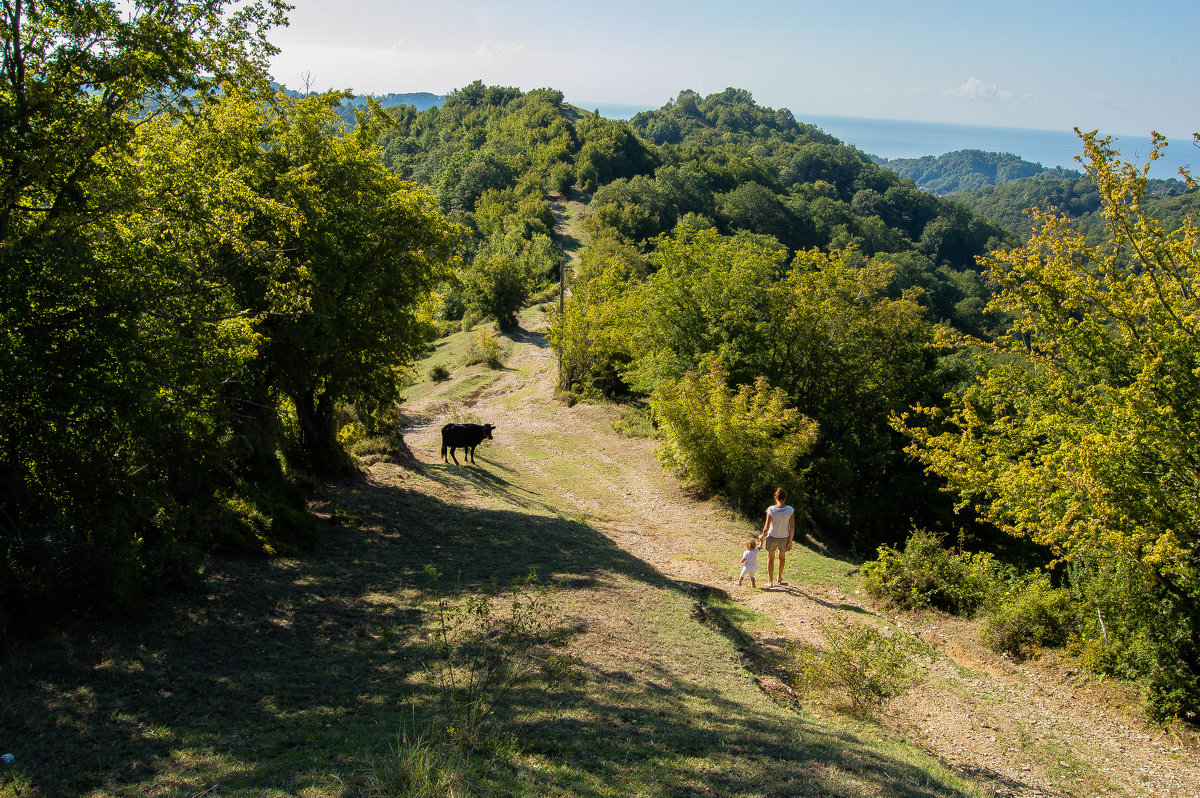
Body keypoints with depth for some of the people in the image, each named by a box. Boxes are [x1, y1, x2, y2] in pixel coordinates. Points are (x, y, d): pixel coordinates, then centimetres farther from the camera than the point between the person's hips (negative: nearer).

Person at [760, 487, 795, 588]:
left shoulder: (771, 510, -18)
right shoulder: (790, 510, -14)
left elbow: (766, 527, -15)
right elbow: (792, 528, -11)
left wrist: (762, 536, 4)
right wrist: (790, 541, 1)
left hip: (772, 537, -2)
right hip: (784, 538, 2)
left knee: (770, 558, 18)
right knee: (782, 557, 27)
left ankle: (770, 581, 19)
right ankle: (779, 578, 42)